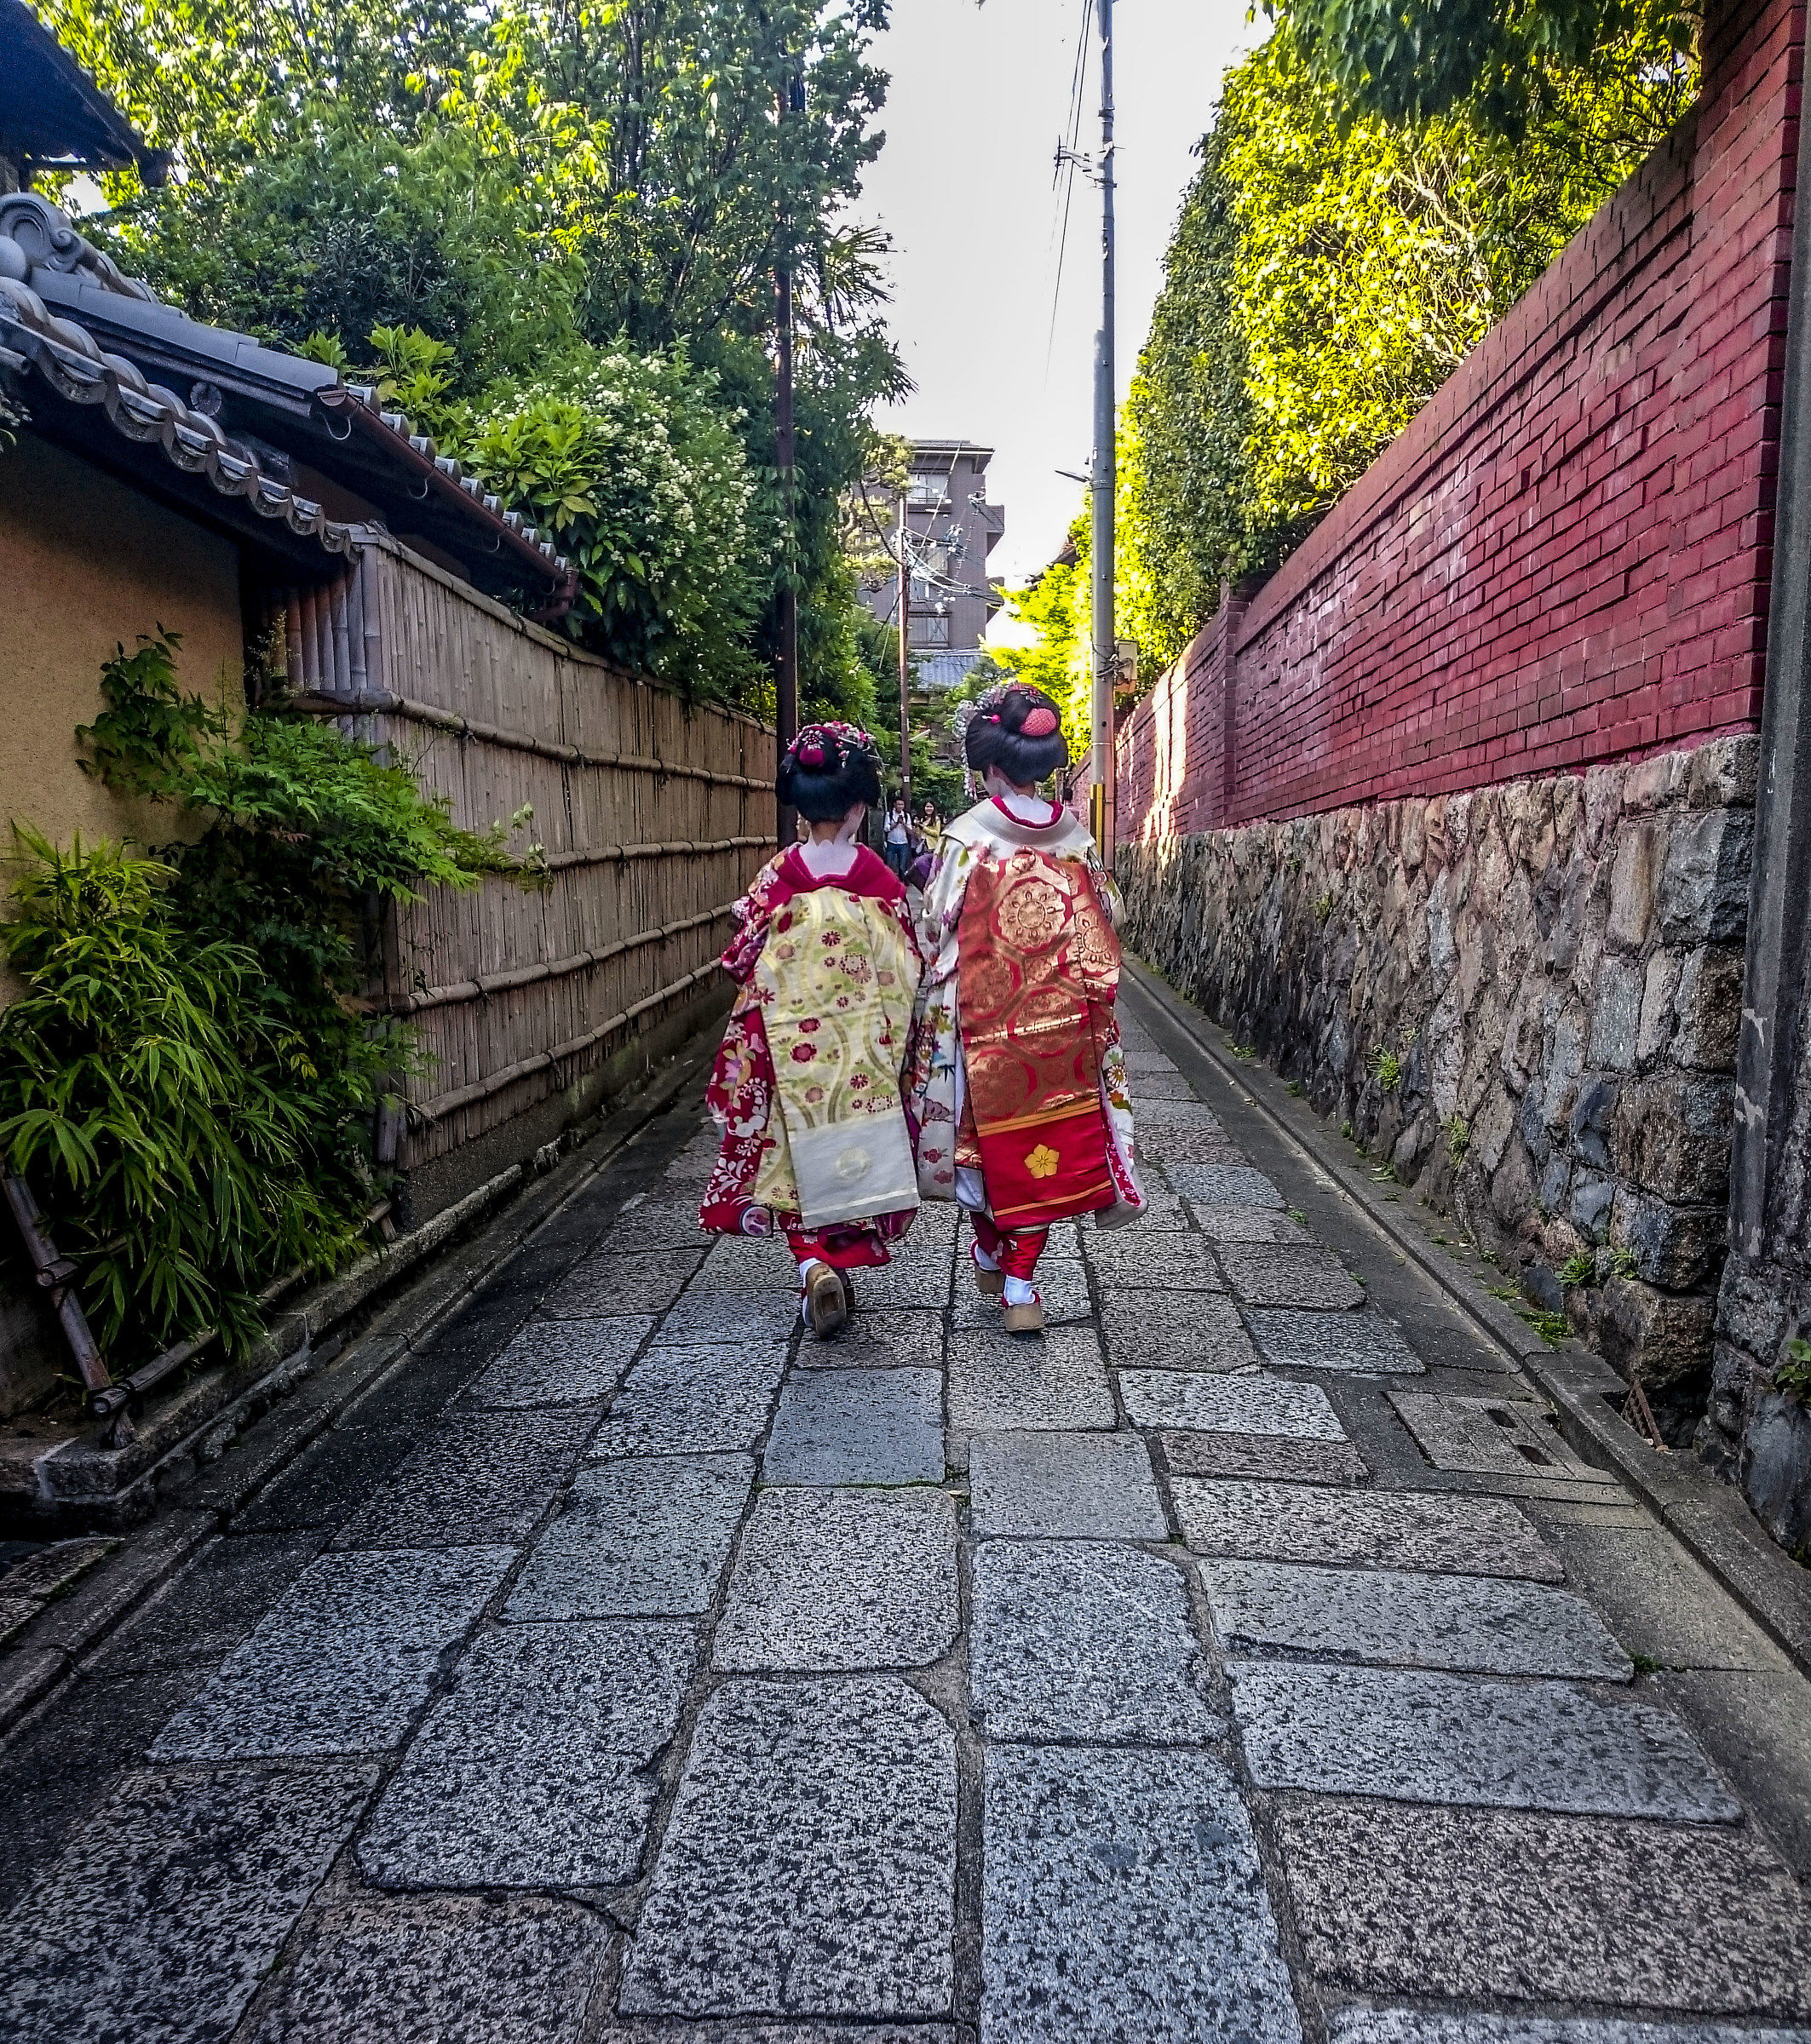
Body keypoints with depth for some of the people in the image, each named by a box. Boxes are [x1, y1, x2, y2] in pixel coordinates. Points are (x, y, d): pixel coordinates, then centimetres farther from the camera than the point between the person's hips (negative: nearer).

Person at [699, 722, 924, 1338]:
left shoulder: (778, 877, -8)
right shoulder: (879, 879, -7)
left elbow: (744, 961, -3)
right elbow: (906, 969, -2)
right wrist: (891, 1033, 12)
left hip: (792, 1044, -1)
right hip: (866, 1045, 1)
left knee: (802, 1155, 10)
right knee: (857, 1150, 16)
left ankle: (815, 1265, -8)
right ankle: (848, 1264, 27)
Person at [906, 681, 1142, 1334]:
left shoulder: (967, 838, -10)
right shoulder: (1075, 837, 0)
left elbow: (936, 936, -9)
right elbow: (1103, 931, 4)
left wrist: (935, 1017, 3)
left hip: (985, 1018, -2)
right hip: (1060, 1021, 3)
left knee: (988, 1130, 16)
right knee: (1046, 1141, 9)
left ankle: (990, 1253, 35)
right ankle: (1020, 1285, 9)